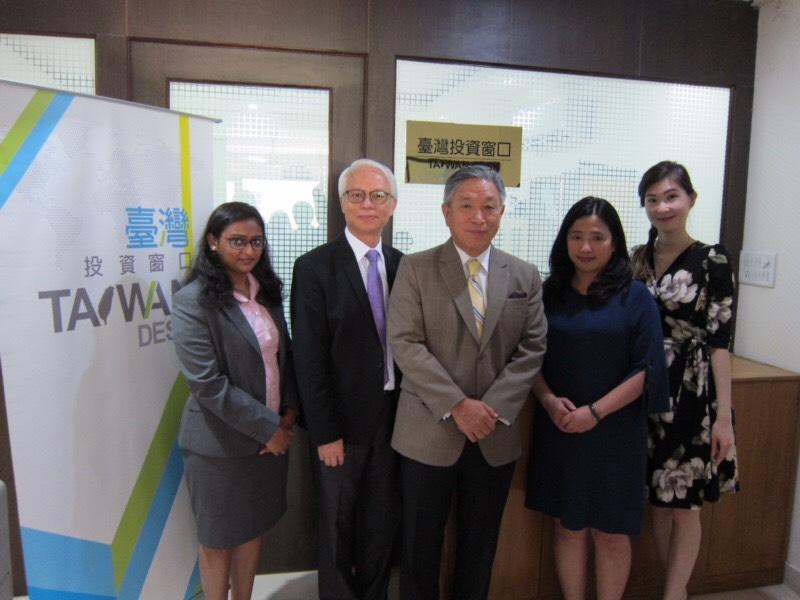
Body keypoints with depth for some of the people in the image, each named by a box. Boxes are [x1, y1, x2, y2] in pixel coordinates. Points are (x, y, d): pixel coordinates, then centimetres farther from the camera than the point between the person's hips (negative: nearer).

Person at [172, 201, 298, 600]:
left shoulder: (266, 291, 3)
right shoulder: (193, 302, -16)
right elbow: (208, 384, -20)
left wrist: (289, 412, -2)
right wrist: (268, 428, -17)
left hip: (270, 436, 6)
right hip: (220, 443, -6)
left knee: (253, 528, 20)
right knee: (219, 539, 15)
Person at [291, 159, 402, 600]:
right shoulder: (314, 267, -10)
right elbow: (309, 360, -12)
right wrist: (325, 433, -13)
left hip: (393, 419, 4)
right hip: (341, 423, -4)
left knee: (381, 524, 19)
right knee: (337, 526, 15)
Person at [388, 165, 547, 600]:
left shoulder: (525, 276, 5)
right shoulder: (415, 268, -4)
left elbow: (532, 349, 1)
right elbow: (405, 344, -12)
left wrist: (494, 408, -12)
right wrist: (457, 406, -18)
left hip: (496, 436, 3)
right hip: (429, 433, -2)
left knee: (480, 546, 19)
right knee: (420, 544, 13)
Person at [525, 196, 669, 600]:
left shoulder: (635, 297, -4)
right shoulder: (549, 293, 3)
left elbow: (646, 369, -8)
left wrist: (596, 411, -16)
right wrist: (549, 400, -11)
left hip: (614, 433, -2)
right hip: (558, 430, 2)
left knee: (610, 532, 10)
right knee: (567, 526, 12)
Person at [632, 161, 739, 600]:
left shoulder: (711, 261, -7)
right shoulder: (637, 259, 5)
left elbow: (720, 341, -9)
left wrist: (724, 415, -11)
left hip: (692, 398, -4)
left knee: (683, 505, 8)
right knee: (657, 501, 14)